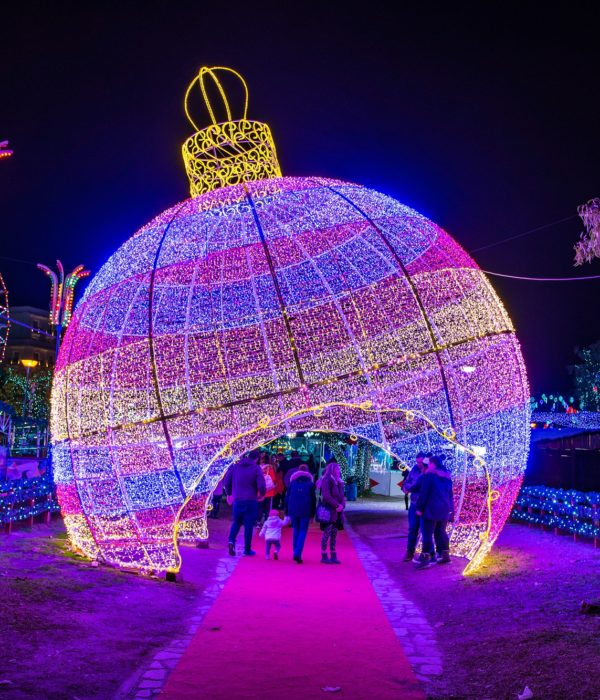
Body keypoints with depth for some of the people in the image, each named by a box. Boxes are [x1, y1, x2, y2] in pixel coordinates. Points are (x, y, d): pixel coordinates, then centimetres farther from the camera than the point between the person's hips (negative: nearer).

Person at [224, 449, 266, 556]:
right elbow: (261, 486, -13)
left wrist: (229, 493, 23)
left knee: (236, 522, 17)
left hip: (237, 500, 3)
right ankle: (247, 549, 10)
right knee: (249, 525, 6)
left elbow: (227, 482, 8)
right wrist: (262, 495, 7)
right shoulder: (256, 469, -6)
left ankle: (231, 541, -6)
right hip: (251, 501, -3)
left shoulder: (235, 466, 6)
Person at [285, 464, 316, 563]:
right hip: (305, 511, -2)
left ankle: (296, 553, 17)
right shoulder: (310, 484, 4)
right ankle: (297, 554, -14)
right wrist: (312, 514, 7)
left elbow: (287, 497, 7)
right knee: (303, 531, 1)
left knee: (296, 530, 17)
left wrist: (287, 511, 11)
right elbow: (313, 500, 3)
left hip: (293, 510, 2)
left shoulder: (293, 482, 9)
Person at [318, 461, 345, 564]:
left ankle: (333, 556, 13)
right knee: (327, 533, -5)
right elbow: (326, 496, -16)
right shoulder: (326, 480, -8)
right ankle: (324, 557, 0)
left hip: (337, 512, 8)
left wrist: (342, 505, -5)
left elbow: (342, 496, 14)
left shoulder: (339, 482, 17)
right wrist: (337, 505, -16)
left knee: (334, 534, 9)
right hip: (329, 511, -8)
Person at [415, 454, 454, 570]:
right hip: (444, 509, 7)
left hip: (431, 509, -7)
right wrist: (450, 508, 25)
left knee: (427, 534, -7)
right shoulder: (447, 476, 13)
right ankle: (445, 555, 19)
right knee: (441, 532, 17)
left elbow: (423, 493, -13)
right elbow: (450, 494, 19)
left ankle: (425, 558, -11)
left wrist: (420, 508, -7)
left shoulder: (429, 475, -10)